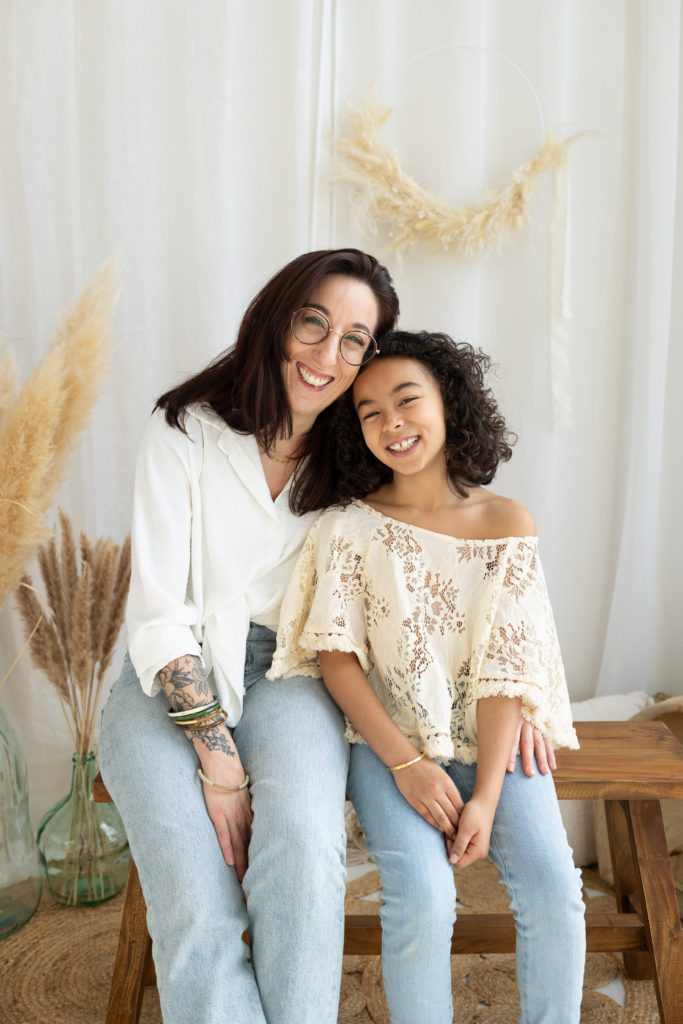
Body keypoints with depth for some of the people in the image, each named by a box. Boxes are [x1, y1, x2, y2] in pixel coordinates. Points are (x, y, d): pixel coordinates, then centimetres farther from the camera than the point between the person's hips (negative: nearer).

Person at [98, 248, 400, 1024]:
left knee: (305, 852, -29)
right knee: (196, 913, -23)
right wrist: (217, 761, -17)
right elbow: (158, 611, -10)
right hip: (171, 686, -1)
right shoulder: (186, 430, -7)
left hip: (287, 676, 2)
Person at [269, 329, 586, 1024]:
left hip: (488, 740, 2)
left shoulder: (506, 523, -3)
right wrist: (405, 763, -14)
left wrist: (485, 796, -13)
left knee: (553, 891, -16)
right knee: (423, 897, -22)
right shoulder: (347, 528, -6)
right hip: (385, 739, -1)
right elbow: (336, 656, -6)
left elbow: (506, 668, -6)